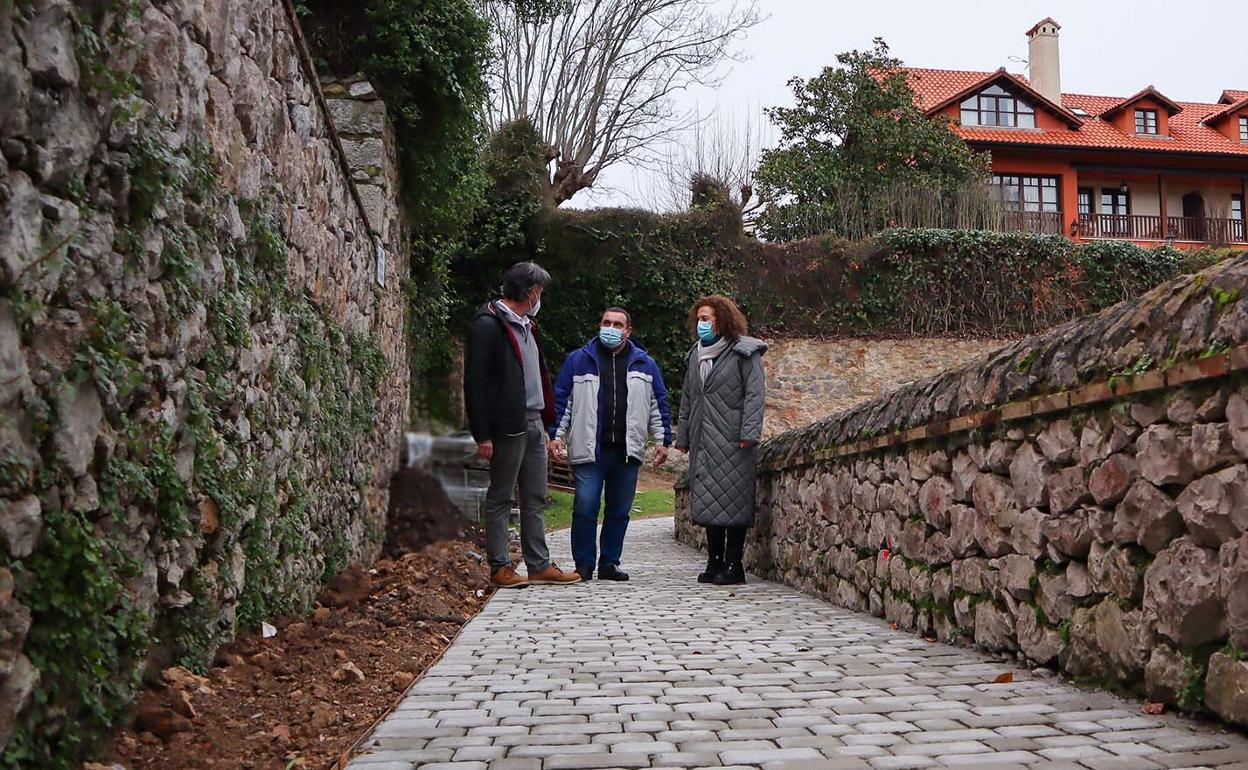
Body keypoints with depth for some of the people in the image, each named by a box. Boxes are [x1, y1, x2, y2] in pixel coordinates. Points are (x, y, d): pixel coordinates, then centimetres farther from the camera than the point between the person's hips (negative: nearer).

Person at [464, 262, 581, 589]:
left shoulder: (525, 325, 18)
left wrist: (545, 420, 14)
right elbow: (475, 382, -15)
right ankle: (500, 567, 7)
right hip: (508, 426, -9)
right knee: (500, 499, 0)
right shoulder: (488, 325, -10)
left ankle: (540, 565, 16)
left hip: (533, 423, 9)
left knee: (536, 499, 11)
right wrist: (483, 435, -18)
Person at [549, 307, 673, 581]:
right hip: (589, 450, -2)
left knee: (620, 510, 7)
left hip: (628, 451, 3)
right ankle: (584, 564, 6)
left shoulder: (644, 364, 13)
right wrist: (556, 435, 0)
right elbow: (561, 399, 7)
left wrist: (662, 439, 9)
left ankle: (610, 562, 18)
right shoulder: (578, 360, 6)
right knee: (585, 508, -6)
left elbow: (658, 403, 15)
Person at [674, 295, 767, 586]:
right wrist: (682, 436, 18)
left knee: (733, 501, -4)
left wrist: (749, 433, -17)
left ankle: (733, 564, 0)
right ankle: (715, 562, 13)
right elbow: (687, 399, 22)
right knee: (708, 502, 6)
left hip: (733, 441, -6)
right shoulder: (697, 354, 19)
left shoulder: (744, 352, -1)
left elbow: (755, 394, -8)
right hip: (704, 442, 7)